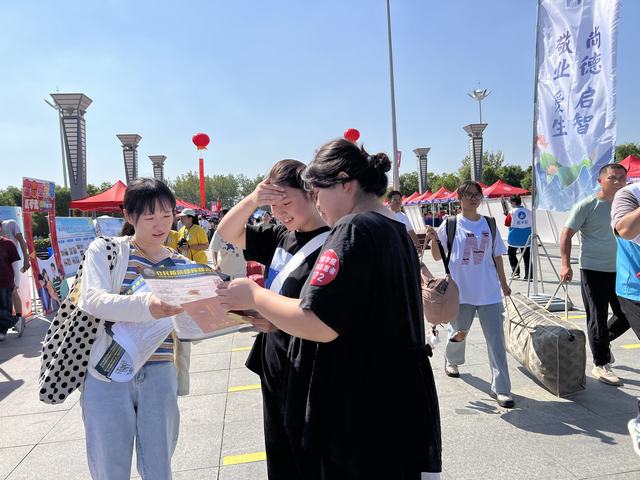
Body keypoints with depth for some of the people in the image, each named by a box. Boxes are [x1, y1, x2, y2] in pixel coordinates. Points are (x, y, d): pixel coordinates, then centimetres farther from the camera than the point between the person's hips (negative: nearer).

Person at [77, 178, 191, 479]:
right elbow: (92, 300, -20)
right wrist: (144, 305, -37)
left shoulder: (181, 265, 6)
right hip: (108, 378, -2)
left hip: (160, 378, 2)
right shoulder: (104, 250, -2)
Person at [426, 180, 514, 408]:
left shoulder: (490, 224, 6)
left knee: (496, 340, -2)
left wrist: (503, 283, 16)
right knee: (459, 332, 17)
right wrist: (433, 240, -17)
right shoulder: (450, 225, -3)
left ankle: (500, 388, 6)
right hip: (461, 291, -1)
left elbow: (497, 257, 13)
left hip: (490, 293, 2)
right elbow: (438, 256, 1)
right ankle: (452, 360, 49)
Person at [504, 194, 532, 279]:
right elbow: (532, 223, 8)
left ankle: (515, 272, 6)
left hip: (514, 238, -3)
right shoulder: (528, 211, 0)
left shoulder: (512, 212, -11)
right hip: (526, 238, 3)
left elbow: (506, 223, -5)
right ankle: (528, 274, 7)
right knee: (526, 256, 9)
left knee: (512, 254, 13)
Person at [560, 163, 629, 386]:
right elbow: (566, 235, -7)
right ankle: (601, 365, 14)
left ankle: (603, 341, 38)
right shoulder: (587, 206, -8)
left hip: (621, 270, 5)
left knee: (627, 315, 11)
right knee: (597, 318, 2)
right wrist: (566, 264, -15)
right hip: (593, 270, -5)